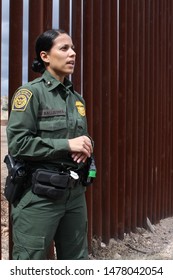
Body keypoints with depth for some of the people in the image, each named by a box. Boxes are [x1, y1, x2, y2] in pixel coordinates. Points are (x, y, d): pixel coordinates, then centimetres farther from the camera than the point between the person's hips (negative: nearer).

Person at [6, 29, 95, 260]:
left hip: (75, 192, 7)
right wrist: (67, 145, -18)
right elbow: (17, 143, -17)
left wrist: (85, 147, -3)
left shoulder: (76, 98, 12)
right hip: (40, 195, -7)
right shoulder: (30, 93, -9)